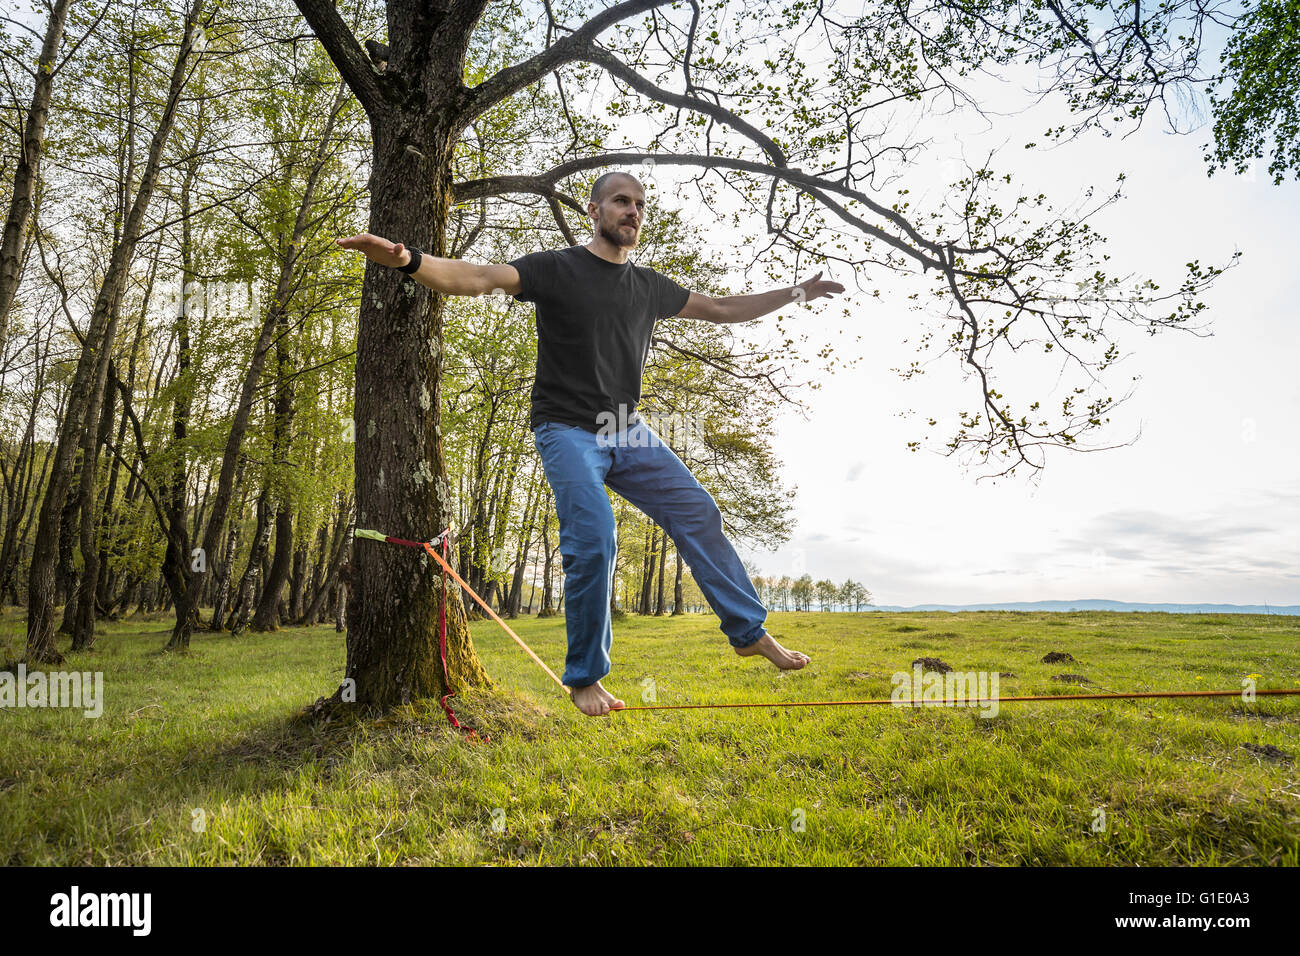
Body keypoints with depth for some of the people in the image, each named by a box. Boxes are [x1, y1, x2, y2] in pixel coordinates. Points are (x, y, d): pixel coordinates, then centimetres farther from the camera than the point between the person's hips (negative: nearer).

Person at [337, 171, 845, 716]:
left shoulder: (650, 287, 12)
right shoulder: (556, 268, -3)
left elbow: (723, 310, 23)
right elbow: (477, 278, -17)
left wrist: (795, 293, 23)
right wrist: (407, 260, -36)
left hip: (626, 432, 6)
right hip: (567, 430, -5)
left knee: (698, 514, -2)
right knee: (593, 540, -20)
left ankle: (750, 631, 13)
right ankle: (585, 679, -3)